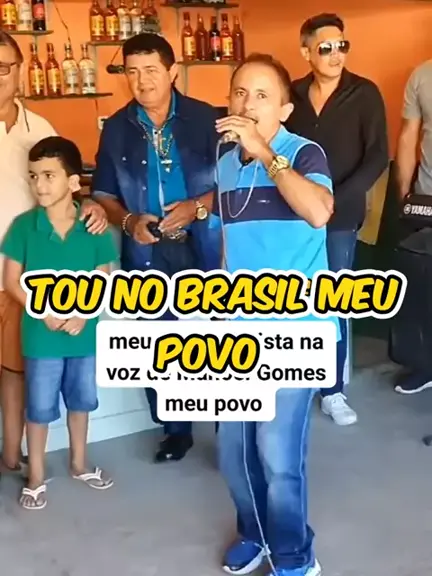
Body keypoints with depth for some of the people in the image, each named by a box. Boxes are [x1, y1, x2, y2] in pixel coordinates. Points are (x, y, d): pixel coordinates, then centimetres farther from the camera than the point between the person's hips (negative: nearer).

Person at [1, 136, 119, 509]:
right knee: (39, 408, 10)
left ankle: (79, 464, 40)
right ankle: (36, 477, 27)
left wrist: (83, 313, -18)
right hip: (41, 336, -2)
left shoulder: (95, 229, -8)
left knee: (81, 401, 19)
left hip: (85, 334, 2)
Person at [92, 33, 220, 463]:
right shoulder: (116, 128, 3)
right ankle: (175, 429, 29)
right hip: (148, 254, 3)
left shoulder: (206, 119, -5)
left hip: (203, 248, -3)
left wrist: (197, 207, -19)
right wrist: (128, 220, -12)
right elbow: (104, 192, 7)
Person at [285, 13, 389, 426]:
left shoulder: (364, 94, -4)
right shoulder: (292, 94, 4)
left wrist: (337, 200, -18)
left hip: (340, 217, -2)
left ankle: (333, 390, 16)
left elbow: (377, 157, -9)